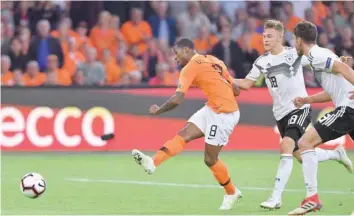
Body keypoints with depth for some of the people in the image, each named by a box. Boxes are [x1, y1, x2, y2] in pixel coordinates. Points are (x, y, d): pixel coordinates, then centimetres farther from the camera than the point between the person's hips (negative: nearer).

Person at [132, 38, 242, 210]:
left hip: (223, 114, -9)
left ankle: (231, 193, 20)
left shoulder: (191, 67, -11)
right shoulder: (213, 61, 13)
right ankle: (153, 163, -17)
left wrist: (158, 110, -2)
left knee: (210, 159, 2)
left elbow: (176, 100, -18)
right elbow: (236, 91, 14)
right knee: (184, 134, -2)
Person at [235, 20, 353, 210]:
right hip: (281, 113, 5)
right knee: (301, 157, 11)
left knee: (286, 147, -25)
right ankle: (336, 154, 41)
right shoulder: (262, 62, 2)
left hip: (300, 108, -5)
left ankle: (276, 197, -23)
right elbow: (247, 83, 11)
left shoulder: (295, 53, -8)